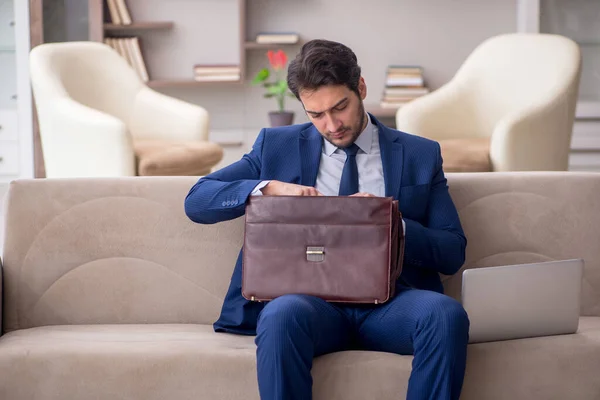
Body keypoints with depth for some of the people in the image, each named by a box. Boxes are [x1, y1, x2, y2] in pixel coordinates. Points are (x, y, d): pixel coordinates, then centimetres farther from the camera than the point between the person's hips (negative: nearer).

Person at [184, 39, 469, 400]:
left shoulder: (421, 154, 14)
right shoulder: (277, 146, 15)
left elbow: (453, 253, 9)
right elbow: (196, 201, 9)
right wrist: (270, 188, -9)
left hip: (389, 302, 1)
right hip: (311, 298, 0)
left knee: (447, 313, -33)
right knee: (282, 314, -37)